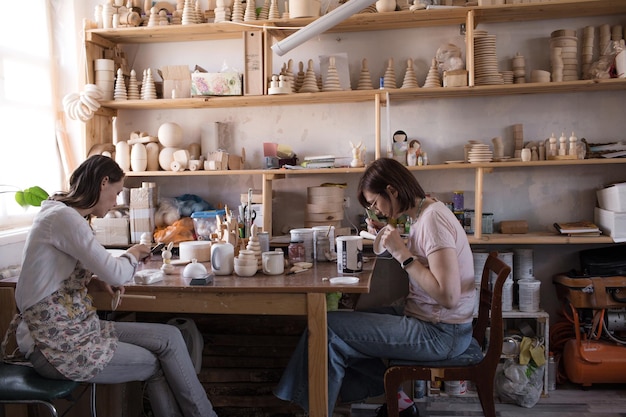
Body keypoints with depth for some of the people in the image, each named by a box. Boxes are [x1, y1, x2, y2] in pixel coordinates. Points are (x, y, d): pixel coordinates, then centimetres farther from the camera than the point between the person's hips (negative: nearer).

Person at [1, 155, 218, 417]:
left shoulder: (63, 213, 10)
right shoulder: (64, 217, -20)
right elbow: (116, 273, -23)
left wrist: (95, 279, 3)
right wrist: (133, 255, -1)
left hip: (72, 327, 8)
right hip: (54, 344, -8)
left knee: (169, 336, -1)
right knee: (157, 363, -1)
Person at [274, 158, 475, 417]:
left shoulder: (433, 219, -22)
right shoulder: (423, 214, 6)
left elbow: (448, 296, -26)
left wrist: (402, 253, -23)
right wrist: (389, 239, 1)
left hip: (440, 333, -9)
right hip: (427, 319, 9)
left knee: (328, 327, -11)